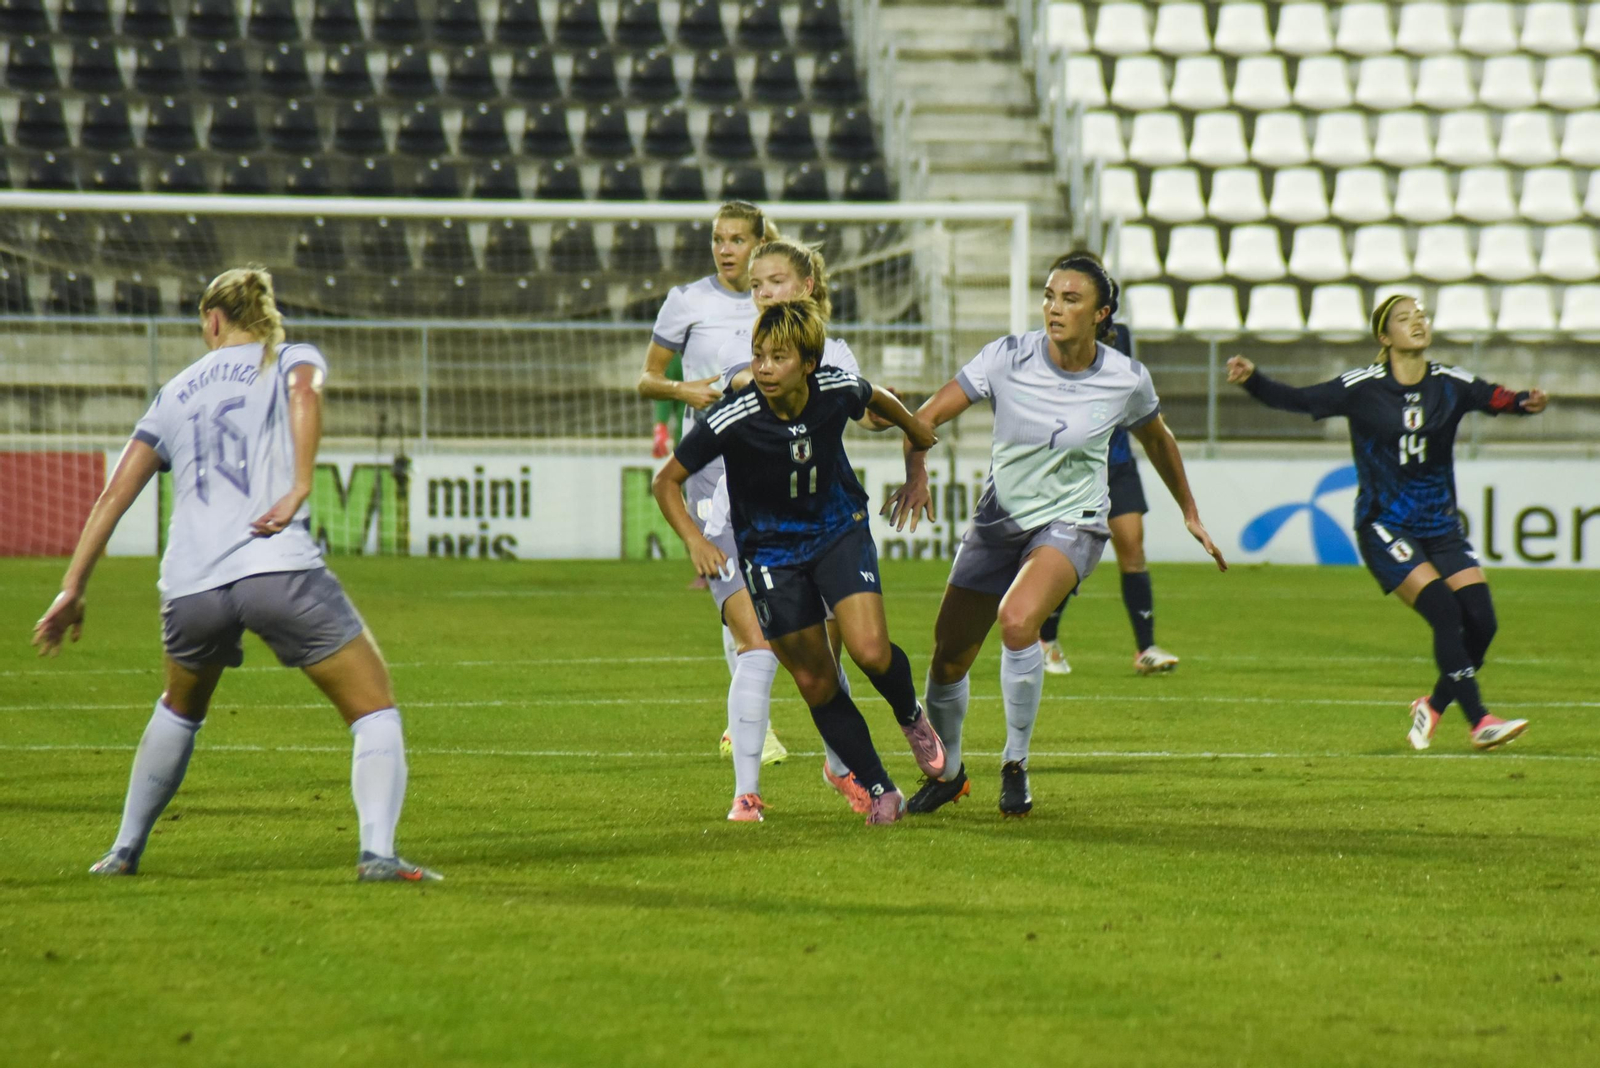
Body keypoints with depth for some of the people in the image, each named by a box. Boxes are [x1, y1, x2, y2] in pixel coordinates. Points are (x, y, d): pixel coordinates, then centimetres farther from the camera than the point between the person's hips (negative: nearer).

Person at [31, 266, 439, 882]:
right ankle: (377, 852, -17)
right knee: (375, 710, 3)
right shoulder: (291, 360, 15)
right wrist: (298, 488, -17)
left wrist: (73, 588, 21)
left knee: (180, 709, 32)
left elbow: (115, 493, 19)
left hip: (191, 587, 4)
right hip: (278, 567, -4)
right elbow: (304, 392, -12)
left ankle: (124, 850, 34)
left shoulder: (176, 392, 24)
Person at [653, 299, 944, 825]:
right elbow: (666, 481, -13)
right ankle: (880, 791, 16)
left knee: (870, 651, -19)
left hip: (839, 530, 0)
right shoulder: (733, 419, -25)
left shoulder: (838, 390, -18)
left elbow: (875, 398, 9)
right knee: (815, 682, 0)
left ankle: (912, 716, 14)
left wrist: (915, 429, 29)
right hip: (771, 549, 0)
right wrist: (694, 540, -29)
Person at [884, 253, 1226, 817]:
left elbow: (1157, 440, 12)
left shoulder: (1126, 380, -10)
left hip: (1072, 523, -2)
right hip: (999, 520, 3)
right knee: (947, 659, 3)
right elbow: (928, 416, -12)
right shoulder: (1009, 357, -13)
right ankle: (947, 772, 33)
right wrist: (915, 473, -32)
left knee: (1017, 618, -32)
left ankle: (1015, 764, -14)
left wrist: (1190, 513, 22)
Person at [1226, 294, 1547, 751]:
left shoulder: (1451, 384, 1)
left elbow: (1497, 398, -6)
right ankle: (1479, 722, -17)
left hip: (1440, 524, 4)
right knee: (1445, 613, -20)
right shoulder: (1361, 387, -7)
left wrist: (1527, 402, -28)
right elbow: (1295, 400, -7)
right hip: (1384, 527, -4)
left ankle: (1432, 708, 18)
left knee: (1481, 622, -5)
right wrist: (1252, 379, -23)